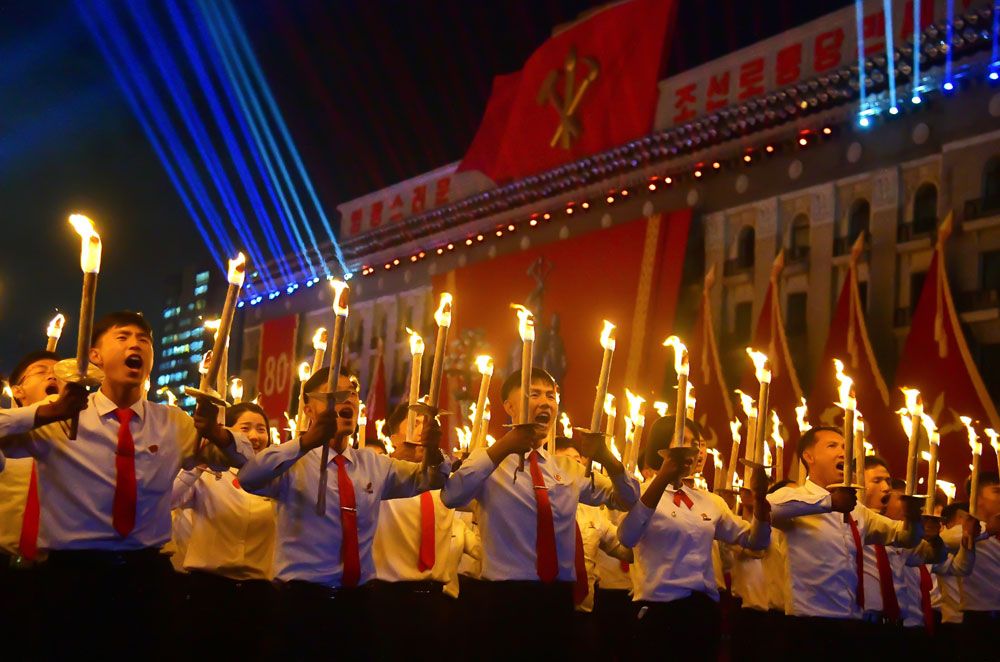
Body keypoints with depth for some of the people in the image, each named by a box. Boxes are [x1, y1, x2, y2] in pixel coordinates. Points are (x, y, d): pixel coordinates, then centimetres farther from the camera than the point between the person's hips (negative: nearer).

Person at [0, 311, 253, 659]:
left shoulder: (174, 423, 9)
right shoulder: (60, 420, -3)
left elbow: (244, 458, 10)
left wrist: (214, 432, -10)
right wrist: (48, 412, -26)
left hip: (147, 572, 3)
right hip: (74, 573, -3)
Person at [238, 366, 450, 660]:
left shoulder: (373, 464, 14)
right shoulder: (294, 462, -6)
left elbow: (427, 479, 10)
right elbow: (249, 478, -25)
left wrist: (433, 453, -14)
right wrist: (306, 442, -40)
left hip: (356, 599, 5)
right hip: (302, 598, -5)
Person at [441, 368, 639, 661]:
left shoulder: (569, 468, 15)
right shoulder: (488, 461, -3)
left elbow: (626, 501, 10)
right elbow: (451, 497, -23)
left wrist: (605, 458, -10)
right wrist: (503, 447, -32)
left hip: (560, 597, 5)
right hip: (508, 597, -5)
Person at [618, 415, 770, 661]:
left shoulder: (709, 501, 15)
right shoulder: (643, 493, -5)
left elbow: (754, 541, 14)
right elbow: (627, 538, -26)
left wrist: (758, 498, -5)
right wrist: (663, 477, -34)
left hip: (704, 609, 6)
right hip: (659, 608, -6)